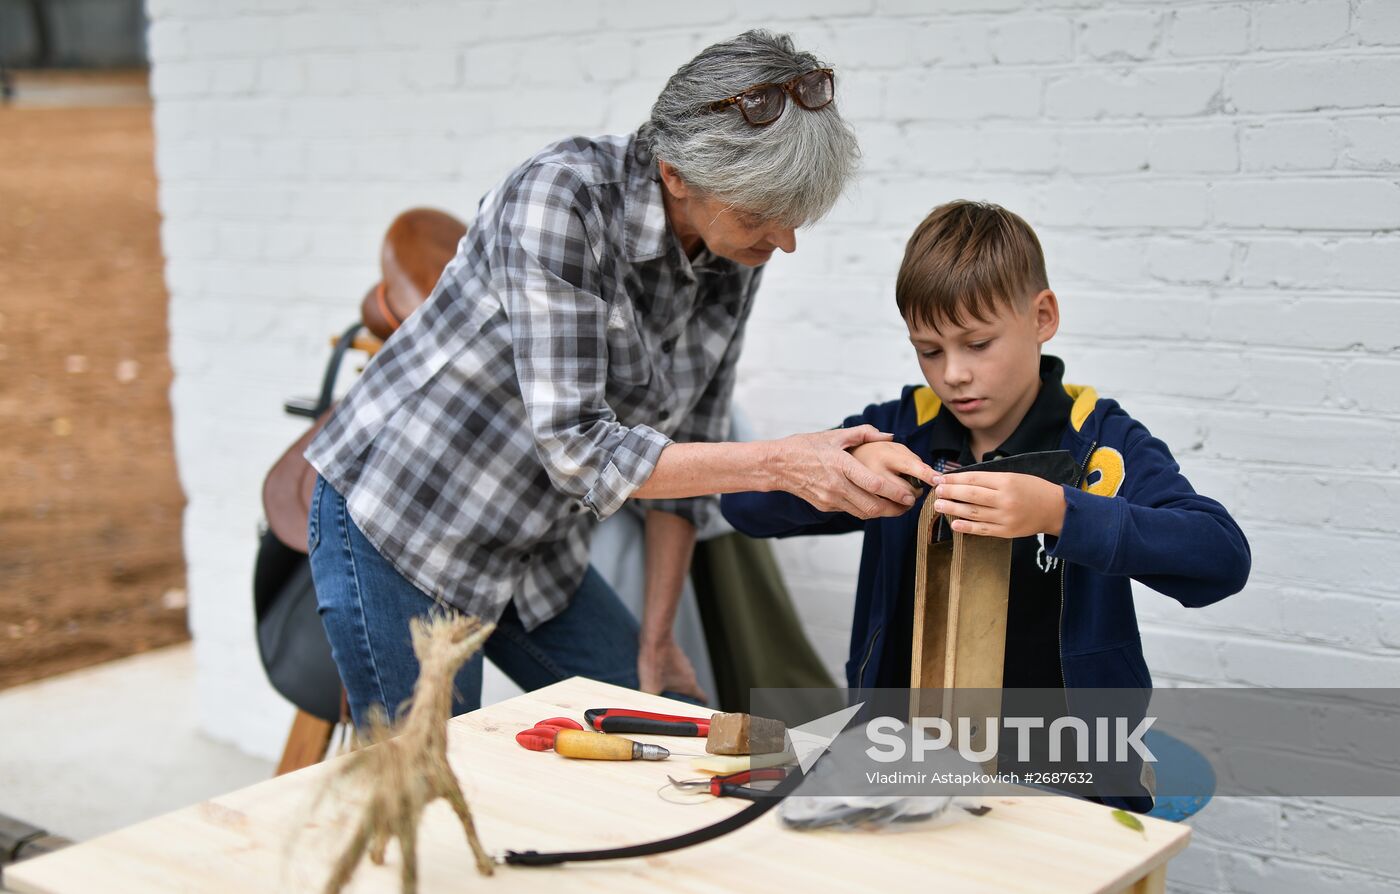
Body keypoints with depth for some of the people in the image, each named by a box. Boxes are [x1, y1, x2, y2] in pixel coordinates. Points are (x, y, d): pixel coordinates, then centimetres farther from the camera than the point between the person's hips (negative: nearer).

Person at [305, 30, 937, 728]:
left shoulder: (735, 260, -6)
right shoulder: (561, 196, -26)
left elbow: (685, 451, 2)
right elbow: (576, 448, -29)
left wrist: (656, 641, 3)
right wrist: (781, 465, -34)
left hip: (538, 555, 7)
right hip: (396, 535, -6)